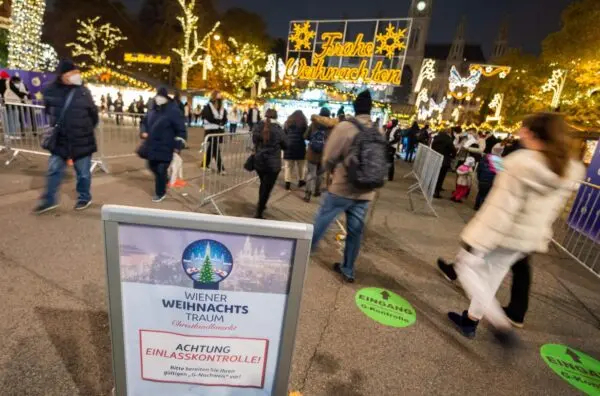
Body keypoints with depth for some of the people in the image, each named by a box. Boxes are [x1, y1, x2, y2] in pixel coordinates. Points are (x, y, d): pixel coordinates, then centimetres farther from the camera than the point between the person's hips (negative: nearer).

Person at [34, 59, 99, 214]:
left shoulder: (83, 92, -7)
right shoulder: (51, 90, -3)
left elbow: (94, 114, 2)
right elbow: (48, 109, 16)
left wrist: (86, 129, 5)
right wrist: (57, 124, 13)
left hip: (81, 141, -2)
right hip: (59, 140, 3)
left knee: (83, 172, 8)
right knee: (54, 170, 10)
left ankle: (84, 198, 26)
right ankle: (49, 200, 23)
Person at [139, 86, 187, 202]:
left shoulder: (173, 111, -12)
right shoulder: (152, 110, 9)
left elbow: (181, 130, -13)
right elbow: (144, 121, 25)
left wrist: (178, 146, -16)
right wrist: (144, 131, 5)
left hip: (165, 147, -7)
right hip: (152, 146, 7)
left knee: (161, 170, -3)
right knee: (152, 166, 18)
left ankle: (160, 193, 14)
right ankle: (164, 179, 46)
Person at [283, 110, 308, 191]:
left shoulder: (287, 122, 9)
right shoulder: (303, 123, -1)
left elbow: (283, 134, 10)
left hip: (289, 146, 2)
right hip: (300, 147, -2)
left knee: (288, 166, 4)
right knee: (300, 166, 13)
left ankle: (287, 183, -1)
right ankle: (301, 181, 24)